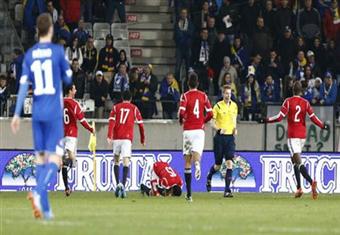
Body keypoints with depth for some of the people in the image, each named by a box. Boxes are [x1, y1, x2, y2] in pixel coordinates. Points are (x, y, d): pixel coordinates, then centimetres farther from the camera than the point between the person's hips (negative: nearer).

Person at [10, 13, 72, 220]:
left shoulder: (30, 54, 4)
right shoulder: (58, 51, -5)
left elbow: (24, 84, -1)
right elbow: (68, 79, 2)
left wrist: (17, 114, 1)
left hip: (37, 113, 4)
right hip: (54, 113, -4)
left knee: (41, 157, 10)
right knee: (55, 158, -6)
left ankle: (45, 208, 8)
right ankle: (38, 192, -31)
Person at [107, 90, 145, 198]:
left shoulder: (116, 107, 11)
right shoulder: (134, 108, 9)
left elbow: (111, 121, -2)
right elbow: (140, 124, 9)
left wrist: (109, 136, -10)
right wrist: (142, 139, 19)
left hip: (116, 137, 2)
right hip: (127, 137, -2)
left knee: (116, 160, 17)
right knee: (126, 161, -8)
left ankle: (118, 184, 4)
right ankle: (123, 185, -26)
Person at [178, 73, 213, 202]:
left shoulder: (185, 96, -1)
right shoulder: (203, 96, 6)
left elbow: (181, 112, -13)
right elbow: (210, 114, 2)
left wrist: (181, 121, 8)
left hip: (187, 130, -1)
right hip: (199, 129, 1)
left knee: (187, 161, 7)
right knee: (196, 153, -8)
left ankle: (189, 193, 10)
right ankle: (197, 163, -50)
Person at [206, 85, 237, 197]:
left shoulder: (234, 106, 7)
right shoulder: (218, 106, -6)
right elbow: (212, 123, -4)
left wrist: (235, 128, 4)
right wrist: (219, 129, -22)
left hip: (230, 137, 3)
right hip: (220, 137, -3)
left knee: (230, 163, -11)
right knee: (218, 165, 6)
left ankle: (227, 190, -11)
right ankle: (209, 178, 40)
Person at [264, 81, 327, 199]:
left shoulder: (288, 101, -5)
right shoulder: (306, 103, 4)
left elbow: (280, 117, -11)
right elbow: (313, 118, -1)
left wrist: (266, 120, 0)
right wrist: (323, 126, 15)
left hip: (292, 135, -5)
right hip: (302, 135, 5)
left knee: (298, 161, -13)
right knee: (294, 160, 19)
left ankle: (311, 182, -35)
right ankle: (299, 187, 14)